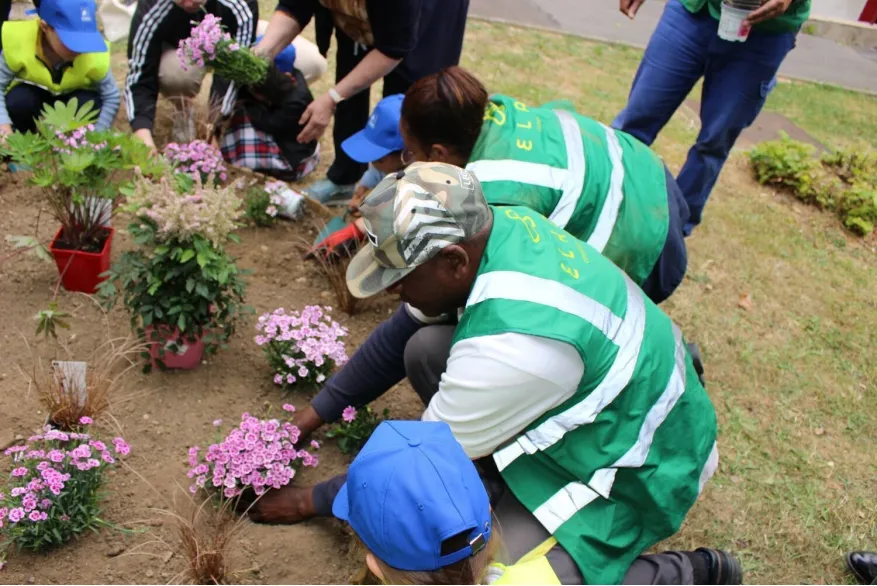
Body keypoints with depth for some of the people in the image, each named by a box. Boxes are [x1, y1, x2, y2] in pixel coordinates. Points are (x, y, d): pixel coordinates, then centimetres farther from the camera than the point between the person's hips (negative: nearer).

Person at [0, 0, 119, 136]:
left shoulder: (95, 56, -31)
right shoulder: (18, 42, -32)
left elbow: (111, 98, -18)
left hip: (73, 99, 0)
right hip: (31, 97, 0)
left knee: (91, 105, -32)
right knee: (18, 101, -33)